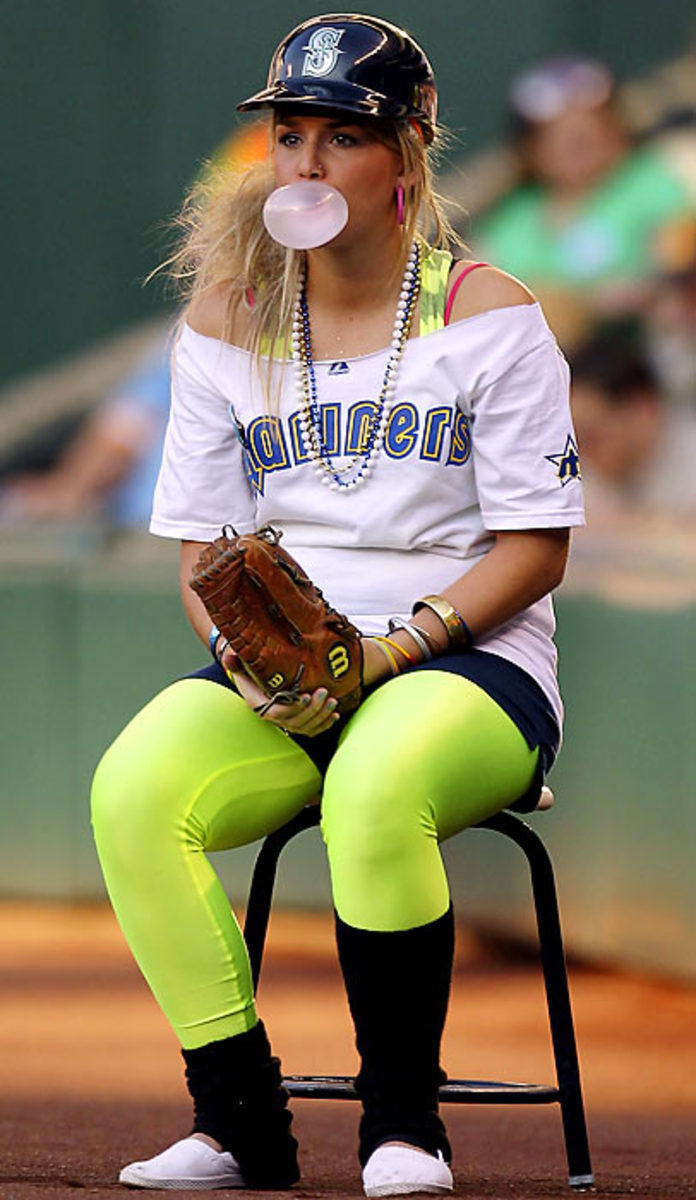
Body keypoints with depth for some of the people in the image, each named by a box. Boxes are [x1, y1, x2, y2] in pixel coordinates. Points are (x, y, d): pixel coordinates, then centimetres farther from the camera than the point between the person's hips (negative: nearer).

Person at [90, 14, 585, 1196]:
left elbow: (534, 549, -3)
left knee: (376, 787, -39)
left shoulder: (487, 313, 1)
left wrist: (392, 646, -18)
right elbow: (200, 546, 10)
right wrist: (248, 653, -13)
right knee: (132, 789, -28)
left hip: (466, 656, -4)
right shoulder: (228, 322, 12)